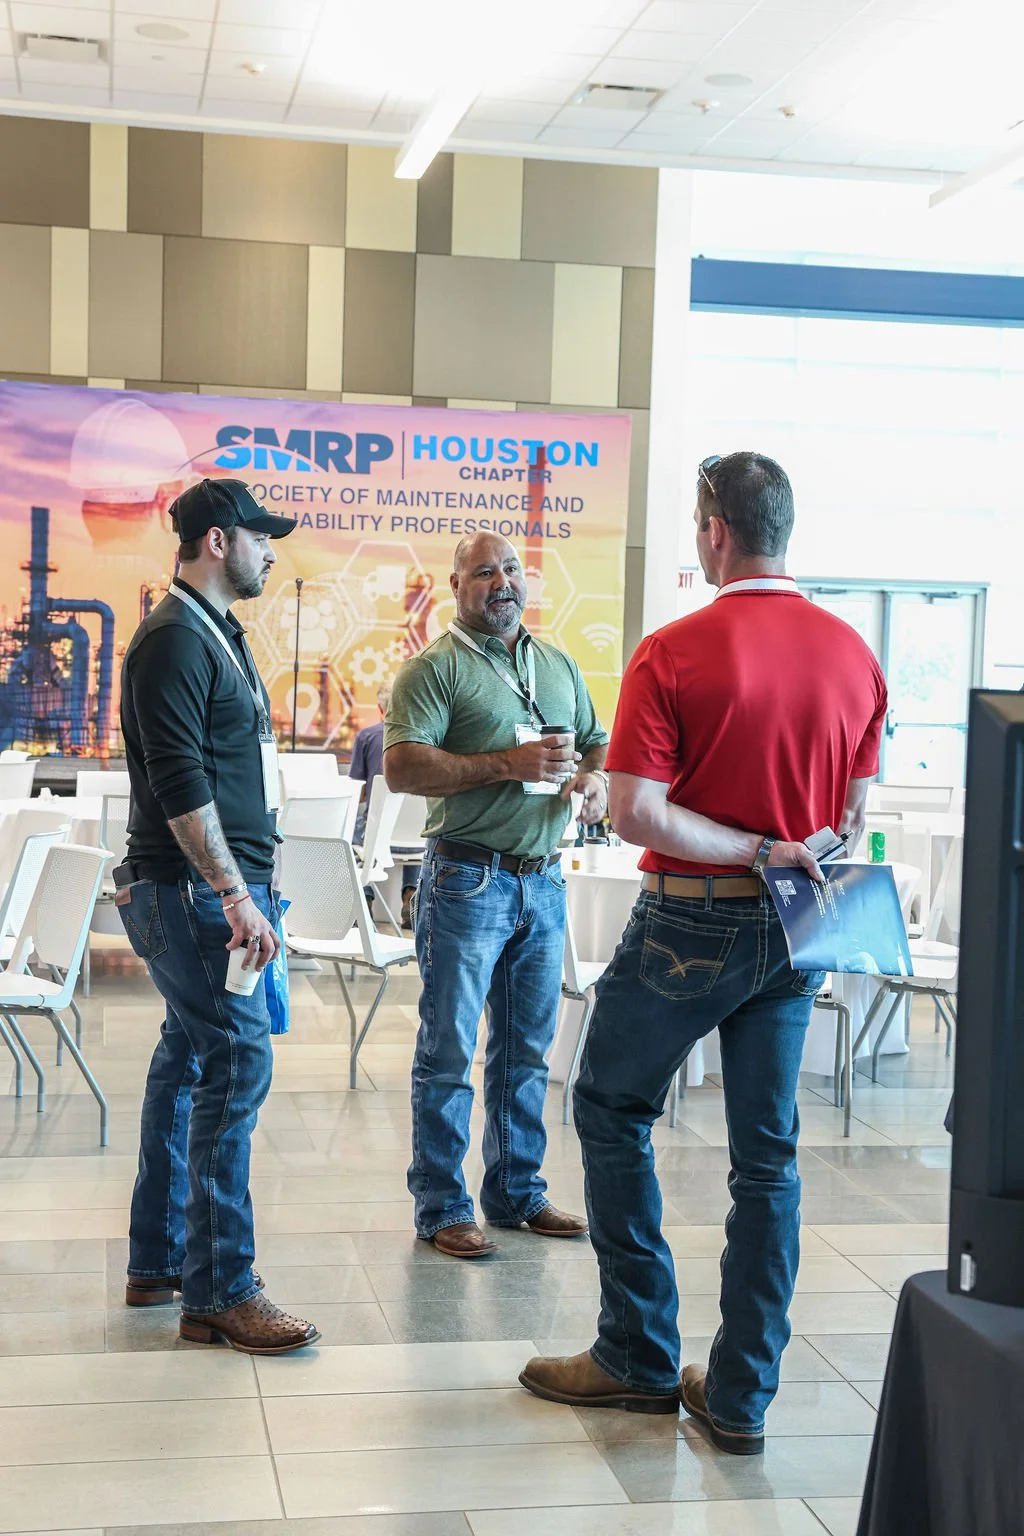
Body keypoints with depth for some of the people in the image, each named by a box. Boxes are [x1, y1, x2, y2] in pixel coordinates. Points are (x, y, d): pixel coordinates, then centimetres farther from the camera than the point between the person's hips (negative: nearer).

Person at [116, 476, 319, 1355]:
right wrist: (236, 896, -24)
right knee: (237, 1062, -11)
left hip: (219, 885, 10)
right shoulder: (174, 640, -14)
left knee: (189, 1059, 13)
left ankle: (157, 1263, 22)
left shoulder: (214, 633, 18)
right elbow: (180, 784, -21)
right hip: (195, 888, -10)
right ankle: (218, 1292, -5)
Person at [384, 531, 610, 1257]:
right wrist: (508, 765, -21)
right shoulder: (434, 668, -5)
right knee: (448, 1052, 0)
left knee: (528, 1051, 14)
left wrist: (597, 779, 0)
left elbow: (599, 743, 24)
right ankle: (441, 1208, 9)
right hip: (468, 881, -6)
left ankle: (517, 1191, 26)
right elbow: (402, 767, -17)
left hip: (544, 880, 6)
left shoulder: (559, 665, 15)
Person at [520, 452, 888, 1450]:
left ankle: (639, 1357, 18)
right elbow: (853, 814, 9)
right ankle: (740, 1397, 15)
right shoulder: (853, 655, 1)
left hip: (691, 925, -5)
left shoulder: (673, 653, -15)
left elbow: (637, 813, -20)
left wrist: (758, 850, -13)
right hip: (794, 932, 5)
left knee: (613, 1113, 14)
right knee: (766, 1155, 10)